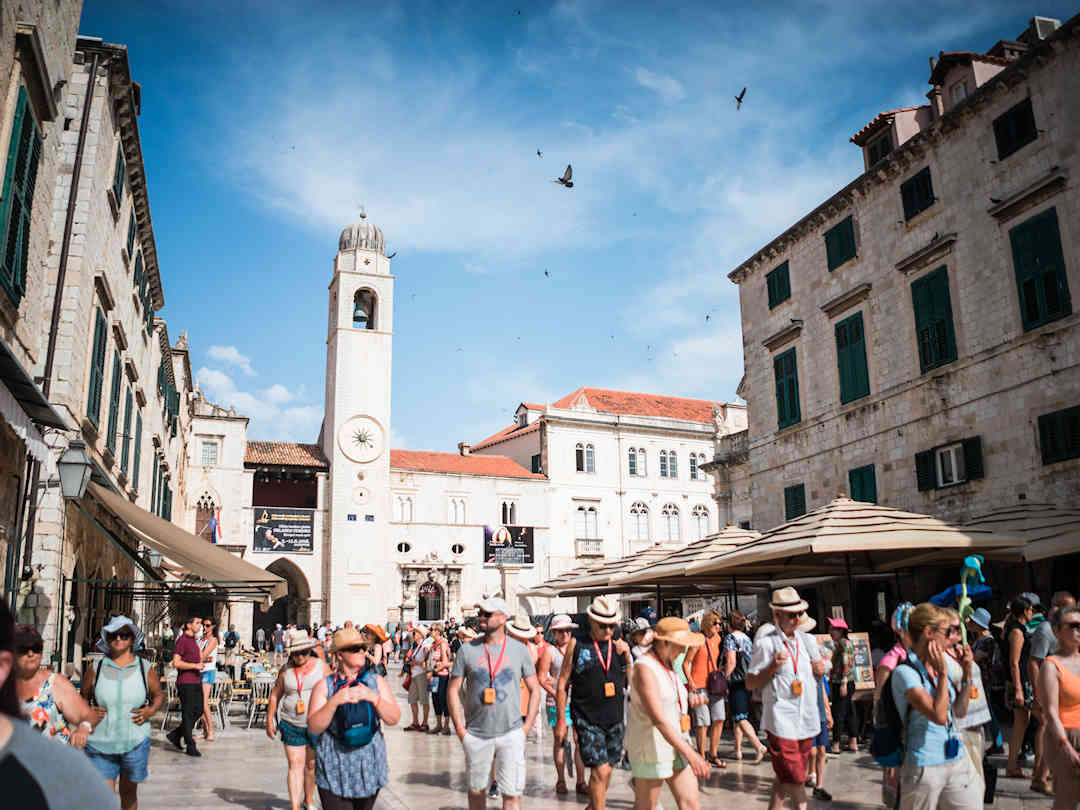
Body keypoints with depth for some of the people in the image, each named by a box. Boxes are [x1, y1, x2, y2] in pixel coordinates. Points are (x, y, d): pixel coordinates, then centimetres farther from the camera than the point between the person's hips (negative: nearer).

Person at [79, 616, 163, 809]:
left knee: (129, 793, 16)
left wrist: (151, 710, -6)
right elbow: (83, 697, 14)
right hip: (100, 744, -1)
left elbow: (159, 695, 13)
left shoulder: (145, 668, 2)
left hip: (135, 743, 1)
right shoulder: (95, 668, 1)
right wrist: (86, 713, -5)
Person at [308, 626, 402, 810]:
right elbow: (313, 727, -10)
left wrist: (373, 697, -18)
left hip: (369, 768, 3)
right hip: (334, 772, -3)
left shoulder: (376, 681, 4)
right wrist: (334, 701, -22)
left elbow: (394, 718, -3)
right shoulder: (324, 686, -2)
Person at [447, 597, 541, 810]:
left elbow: (535, 690, 7)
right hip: (476, 735, 1)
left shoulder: (519, 650, 1)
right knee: (476, 790, 13)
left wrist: (526, 727, -1)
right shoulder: (467, 650, 0)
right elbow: (453, 690, 4)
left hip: (511, 734, -1)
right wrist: (460, 729, -3)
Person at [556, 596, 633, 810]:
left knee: (606, 770, 13)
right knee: (600, 771, -11)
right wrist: (561, 720, -1)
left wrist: (626, 656, -10)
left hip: (615, 718, 4)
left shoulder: (621, 646, 5)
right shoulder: (577, 645, -4)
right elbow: (563, 683, 0)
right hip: (587, 719, -4)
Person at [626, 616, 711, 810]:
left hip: (675, 744, 8)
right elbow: (658, 718, -28)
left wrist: (690, 701, 0)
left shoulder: (667, 664, 9)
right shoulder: (644, 668, -20)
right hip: (651, 747, -8)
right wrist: (690, 753, -31)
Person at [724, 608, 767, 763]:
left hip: (736, 683, -8)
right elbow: (751, 662, 16)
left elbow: (731, 663, -18)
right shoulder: (747, 639, 13)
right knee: (737, 717, 15)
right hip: (748, 683, 8)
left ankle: (759, 746, -22)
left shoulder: (730, 638, -10)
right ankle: (738, 750, 18)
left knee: (740, 719, -9)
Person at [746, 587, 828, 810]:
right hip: (782, 722, -6)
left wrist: (820, 668, 2)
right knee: (795, 779, -8)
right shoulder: (766, 643, -9)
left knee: (786, 778, 13)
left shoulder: (807, 640, 10)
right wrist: (772, 667, -21)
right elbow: (750, 684, -6)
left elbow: (819, 670, 25)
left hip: (807, 720, 6)